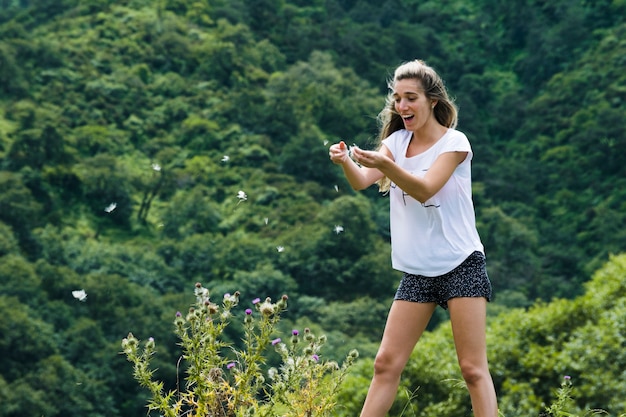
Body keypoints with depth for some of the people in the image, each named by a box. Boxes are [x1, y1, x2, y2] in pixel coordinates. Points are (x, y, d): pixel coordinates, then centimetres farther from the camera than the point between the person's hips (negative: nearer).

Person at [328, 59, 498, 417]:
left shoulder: (454, 142, -6)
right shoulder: (397, 142, 9)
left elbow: (425, 189, -22)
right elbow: (362, 182, -8)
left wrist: (384, 164, -37)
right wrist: (346, 162, -30)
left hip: (461, 266, -5)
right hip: (417, 271, 5)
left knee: (474, 369, -7)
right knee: (386, 364, 3)